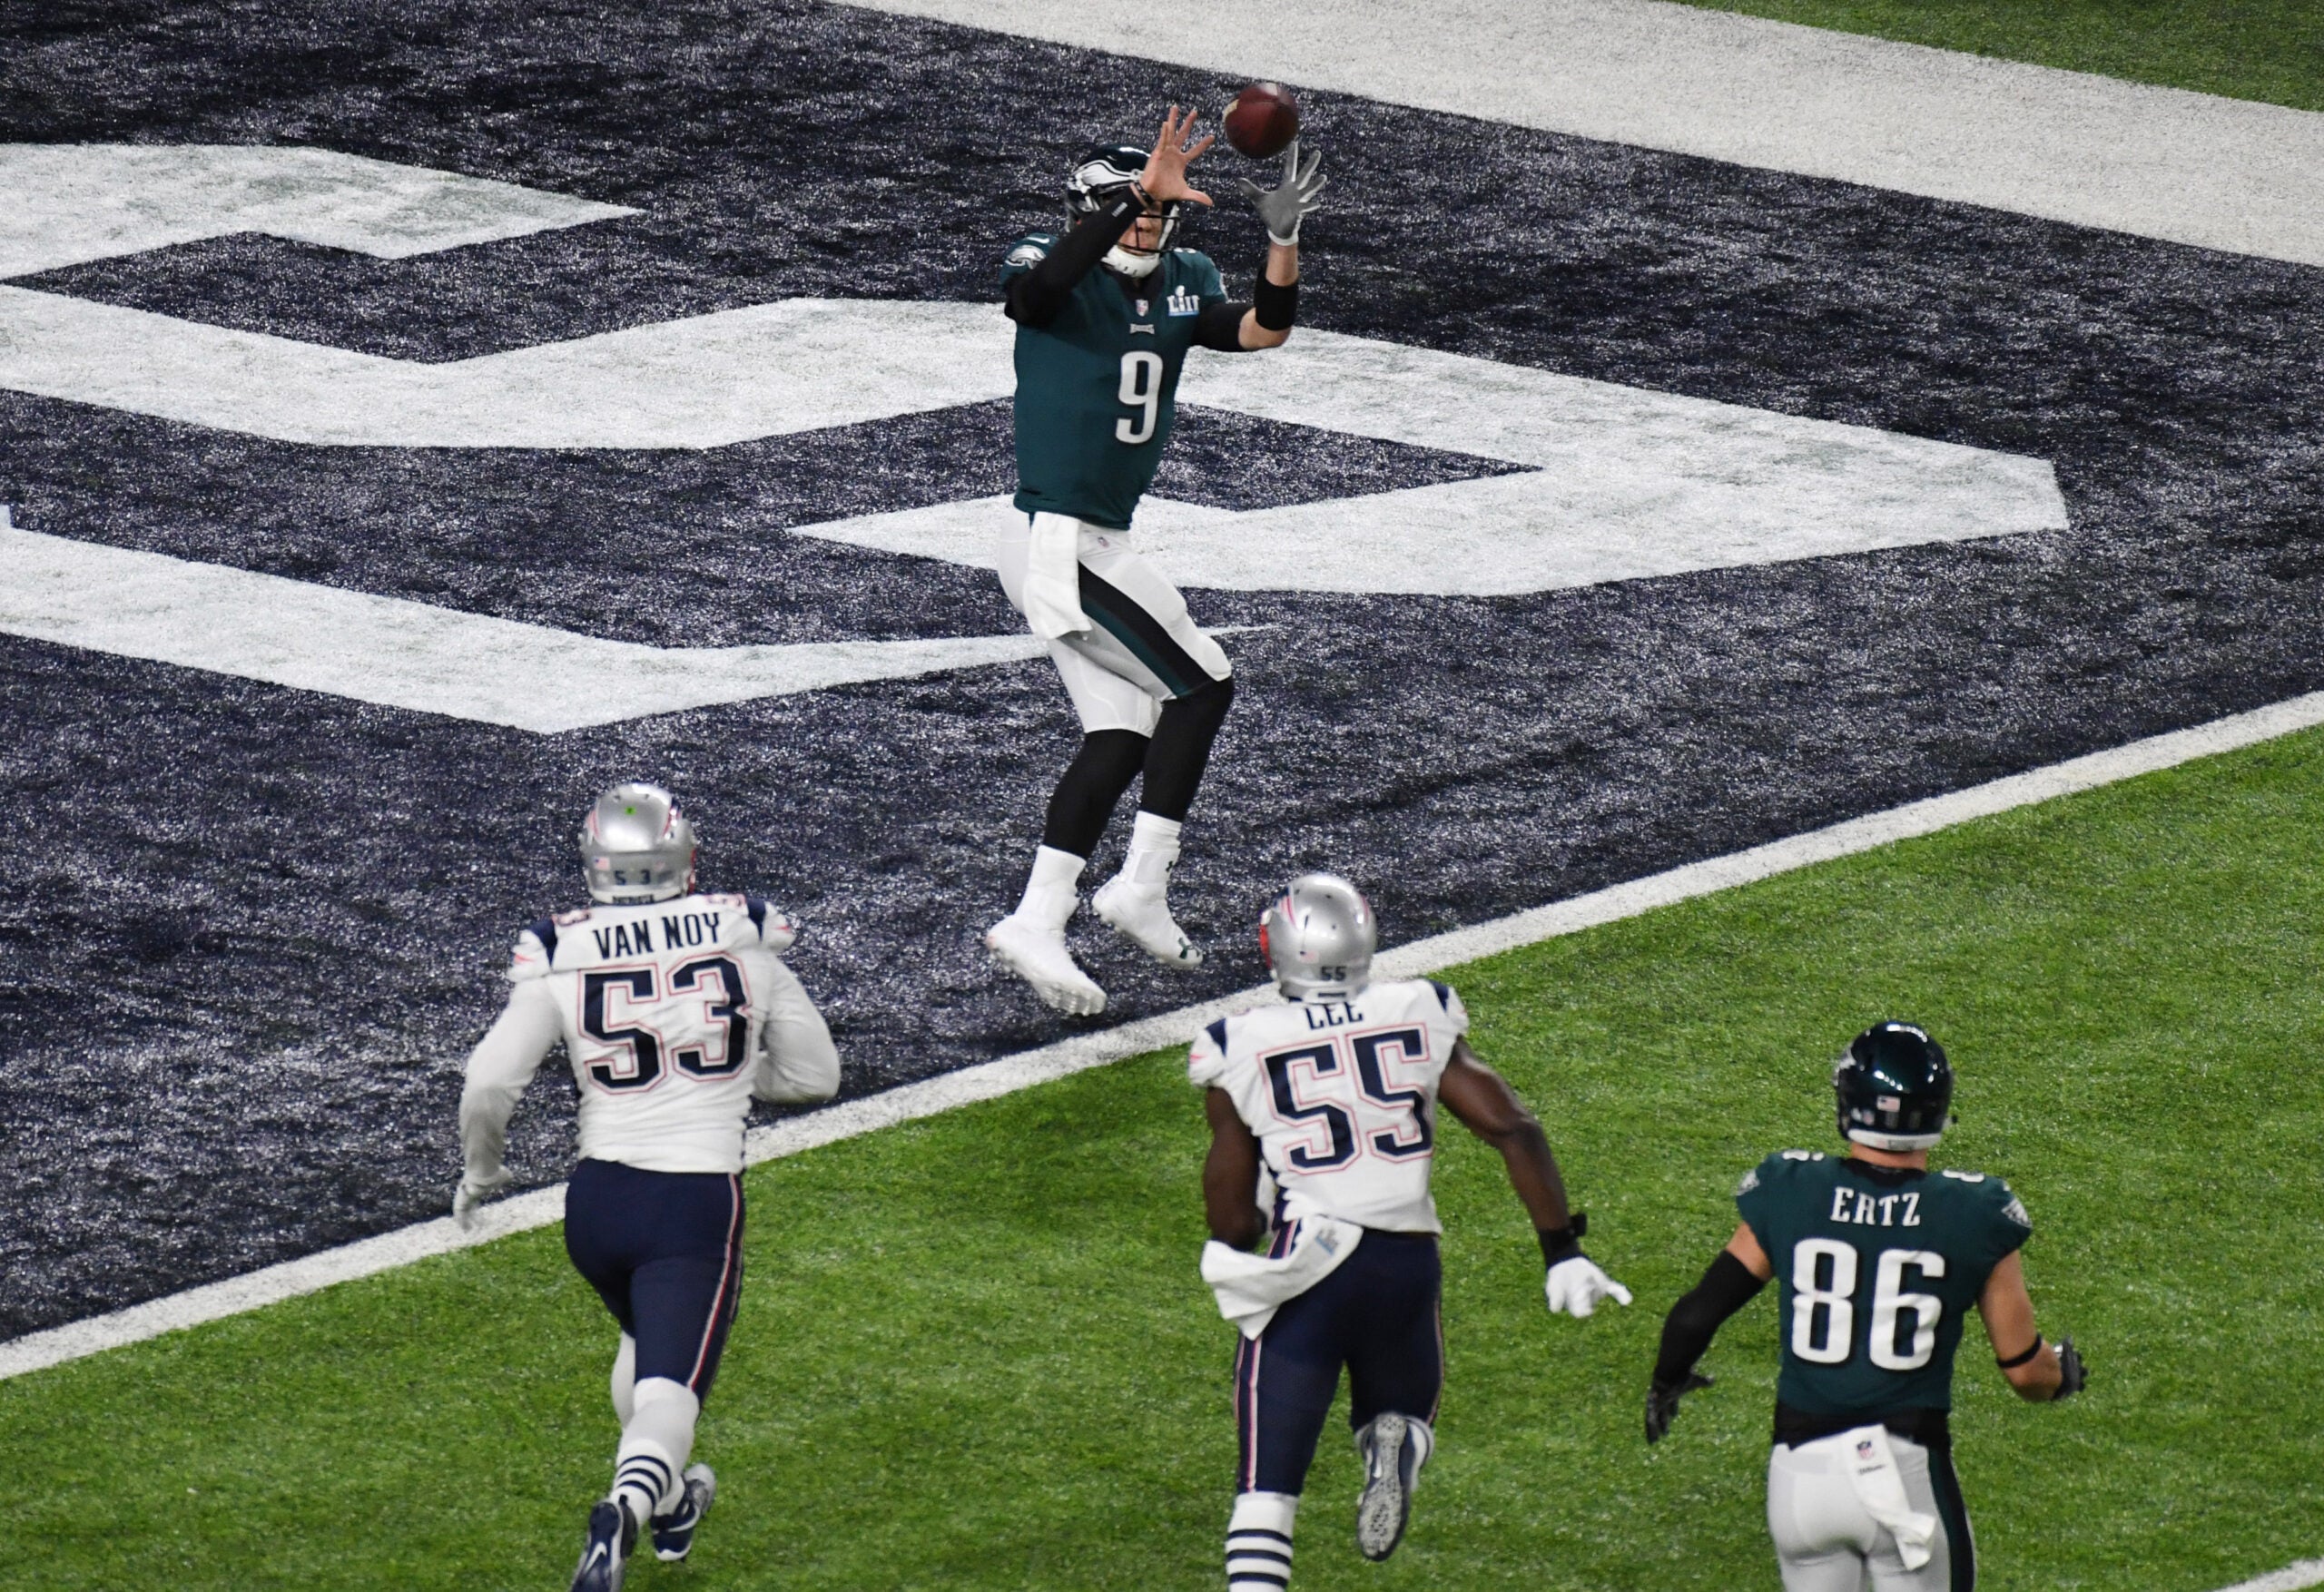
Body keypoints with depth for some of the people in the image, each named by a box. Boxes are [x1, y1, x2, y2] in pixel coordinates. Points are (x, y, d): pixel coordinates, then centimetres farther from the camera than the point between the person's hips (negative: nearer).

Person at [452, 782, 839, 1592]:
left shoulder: (560, 955, -4)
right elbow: (814, 1074, 9)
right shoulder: (744, 937, 0)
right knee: (668, 1391, -6)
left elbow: (489, 1084, -7)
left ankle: (669, 1500, 39)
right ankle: (626, 1503, -34)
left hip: (599, 1194, 2)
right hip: (699, 1199, -2)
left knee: (648, 1337, 31)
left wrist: (480, 1171, 12)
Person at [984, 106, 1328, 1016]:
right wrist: (1139, 196, -42)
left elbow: (1263, 331, -2)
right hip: (1058, 541, -9)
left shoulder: (1183, 285, 10)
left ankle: (1036, 924, 6)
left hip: (1098, 545, 9)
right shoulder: (1056, 276, -11)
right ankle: (1141, 888, 2)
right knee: (1201, 686, -4)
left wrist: (1283, 239, -18)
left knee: (1123, 735, 7)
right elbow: (1038, 285, -35)